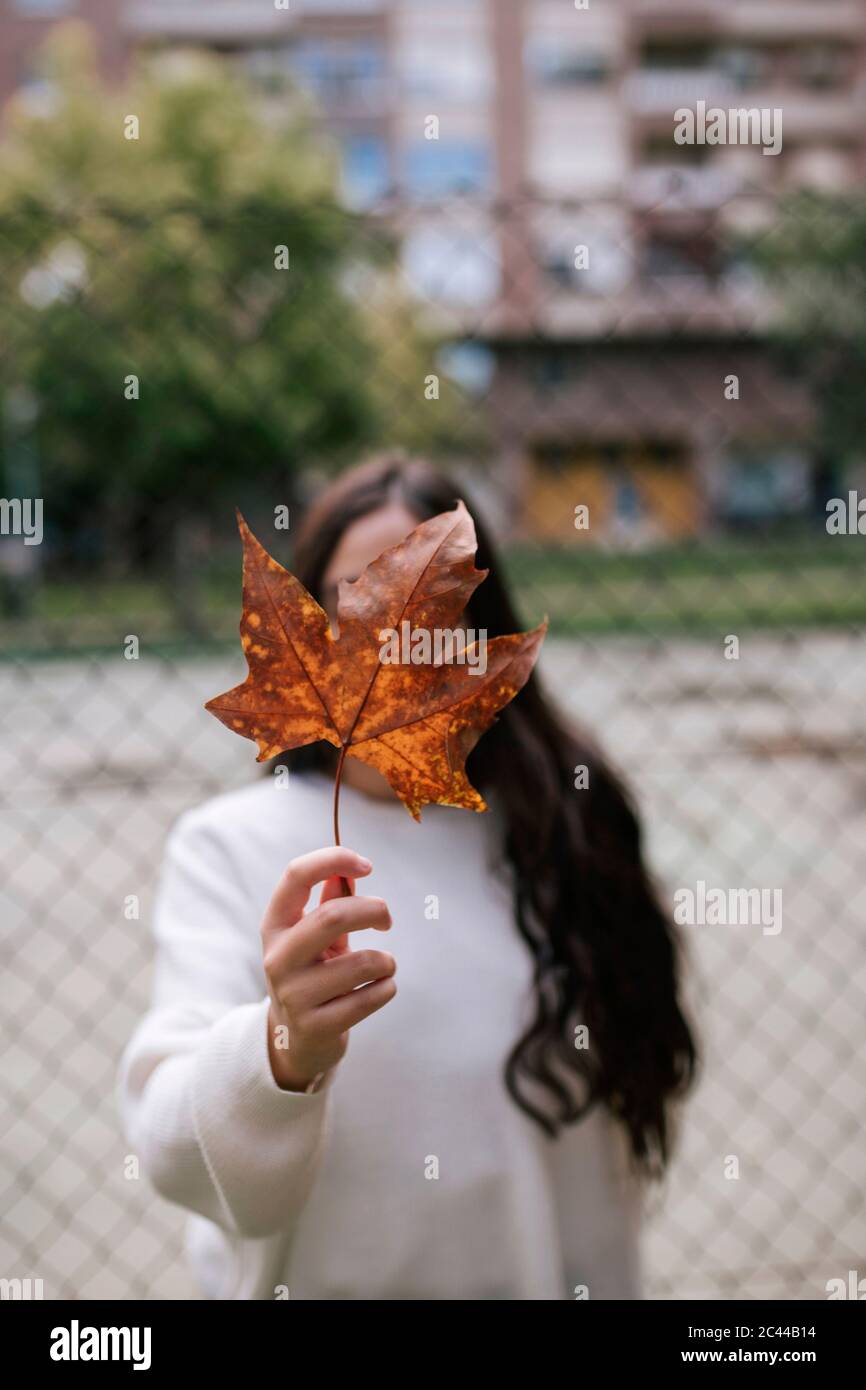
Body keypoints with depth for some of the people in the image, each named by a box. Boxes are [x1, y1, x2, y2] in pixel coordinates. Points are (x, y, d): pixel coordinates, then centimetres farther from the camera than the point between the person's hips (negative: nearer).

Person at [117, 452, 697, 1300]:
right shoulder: (227, 848, -13)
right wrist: (282, 1051, -44)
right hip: (312, 1281, -2)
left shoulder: (562, 833, -3)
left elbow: (631, 1128, 4)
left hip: (542, 1274, 3)